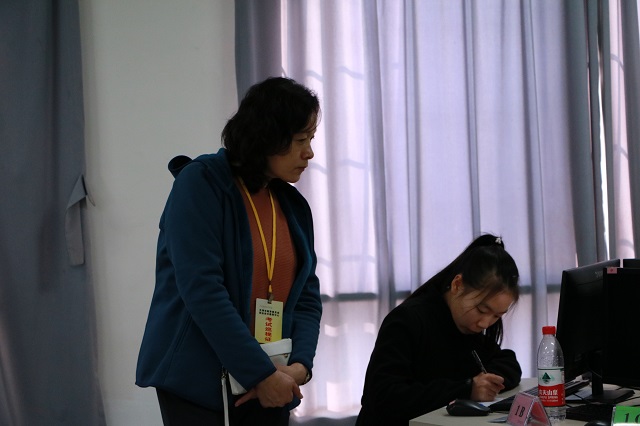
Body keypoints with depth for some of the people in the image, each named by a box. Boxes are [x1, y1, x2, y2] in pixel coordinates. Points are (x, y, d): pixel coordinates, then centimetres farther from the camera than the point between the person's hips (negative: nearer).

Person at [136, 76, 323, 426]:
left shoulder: (293, 206, 9)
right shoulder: (200, 185, -9)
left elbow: (307, 296, 10)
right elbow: (202, 290, -18)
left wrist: (300, 364, -9)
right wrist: (261, 373, -18)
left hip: (269, 388, 6)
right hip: (198, 384, -5)